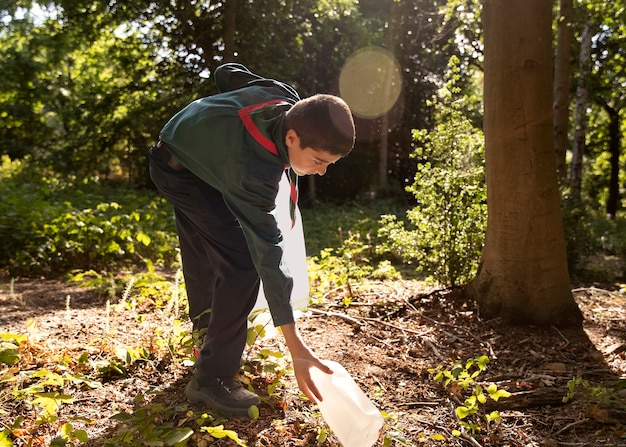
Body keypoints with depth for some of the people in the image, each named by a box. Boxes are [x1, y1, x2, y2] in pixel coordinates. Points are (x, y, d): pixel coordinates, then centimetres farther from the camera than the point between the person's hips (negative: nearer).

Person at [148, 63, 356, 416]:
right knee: (242, 261, -19)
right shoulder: (254, 172, -40)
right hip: (180, 171, -9)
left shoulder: (285, 97, -21)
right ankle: (213, 378, -9)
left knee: (203, 256, 22)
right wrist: (295, 346, -40)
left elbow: (226, 73, -4)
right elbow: (267, 251, -41)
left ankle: (209, 330, 44)